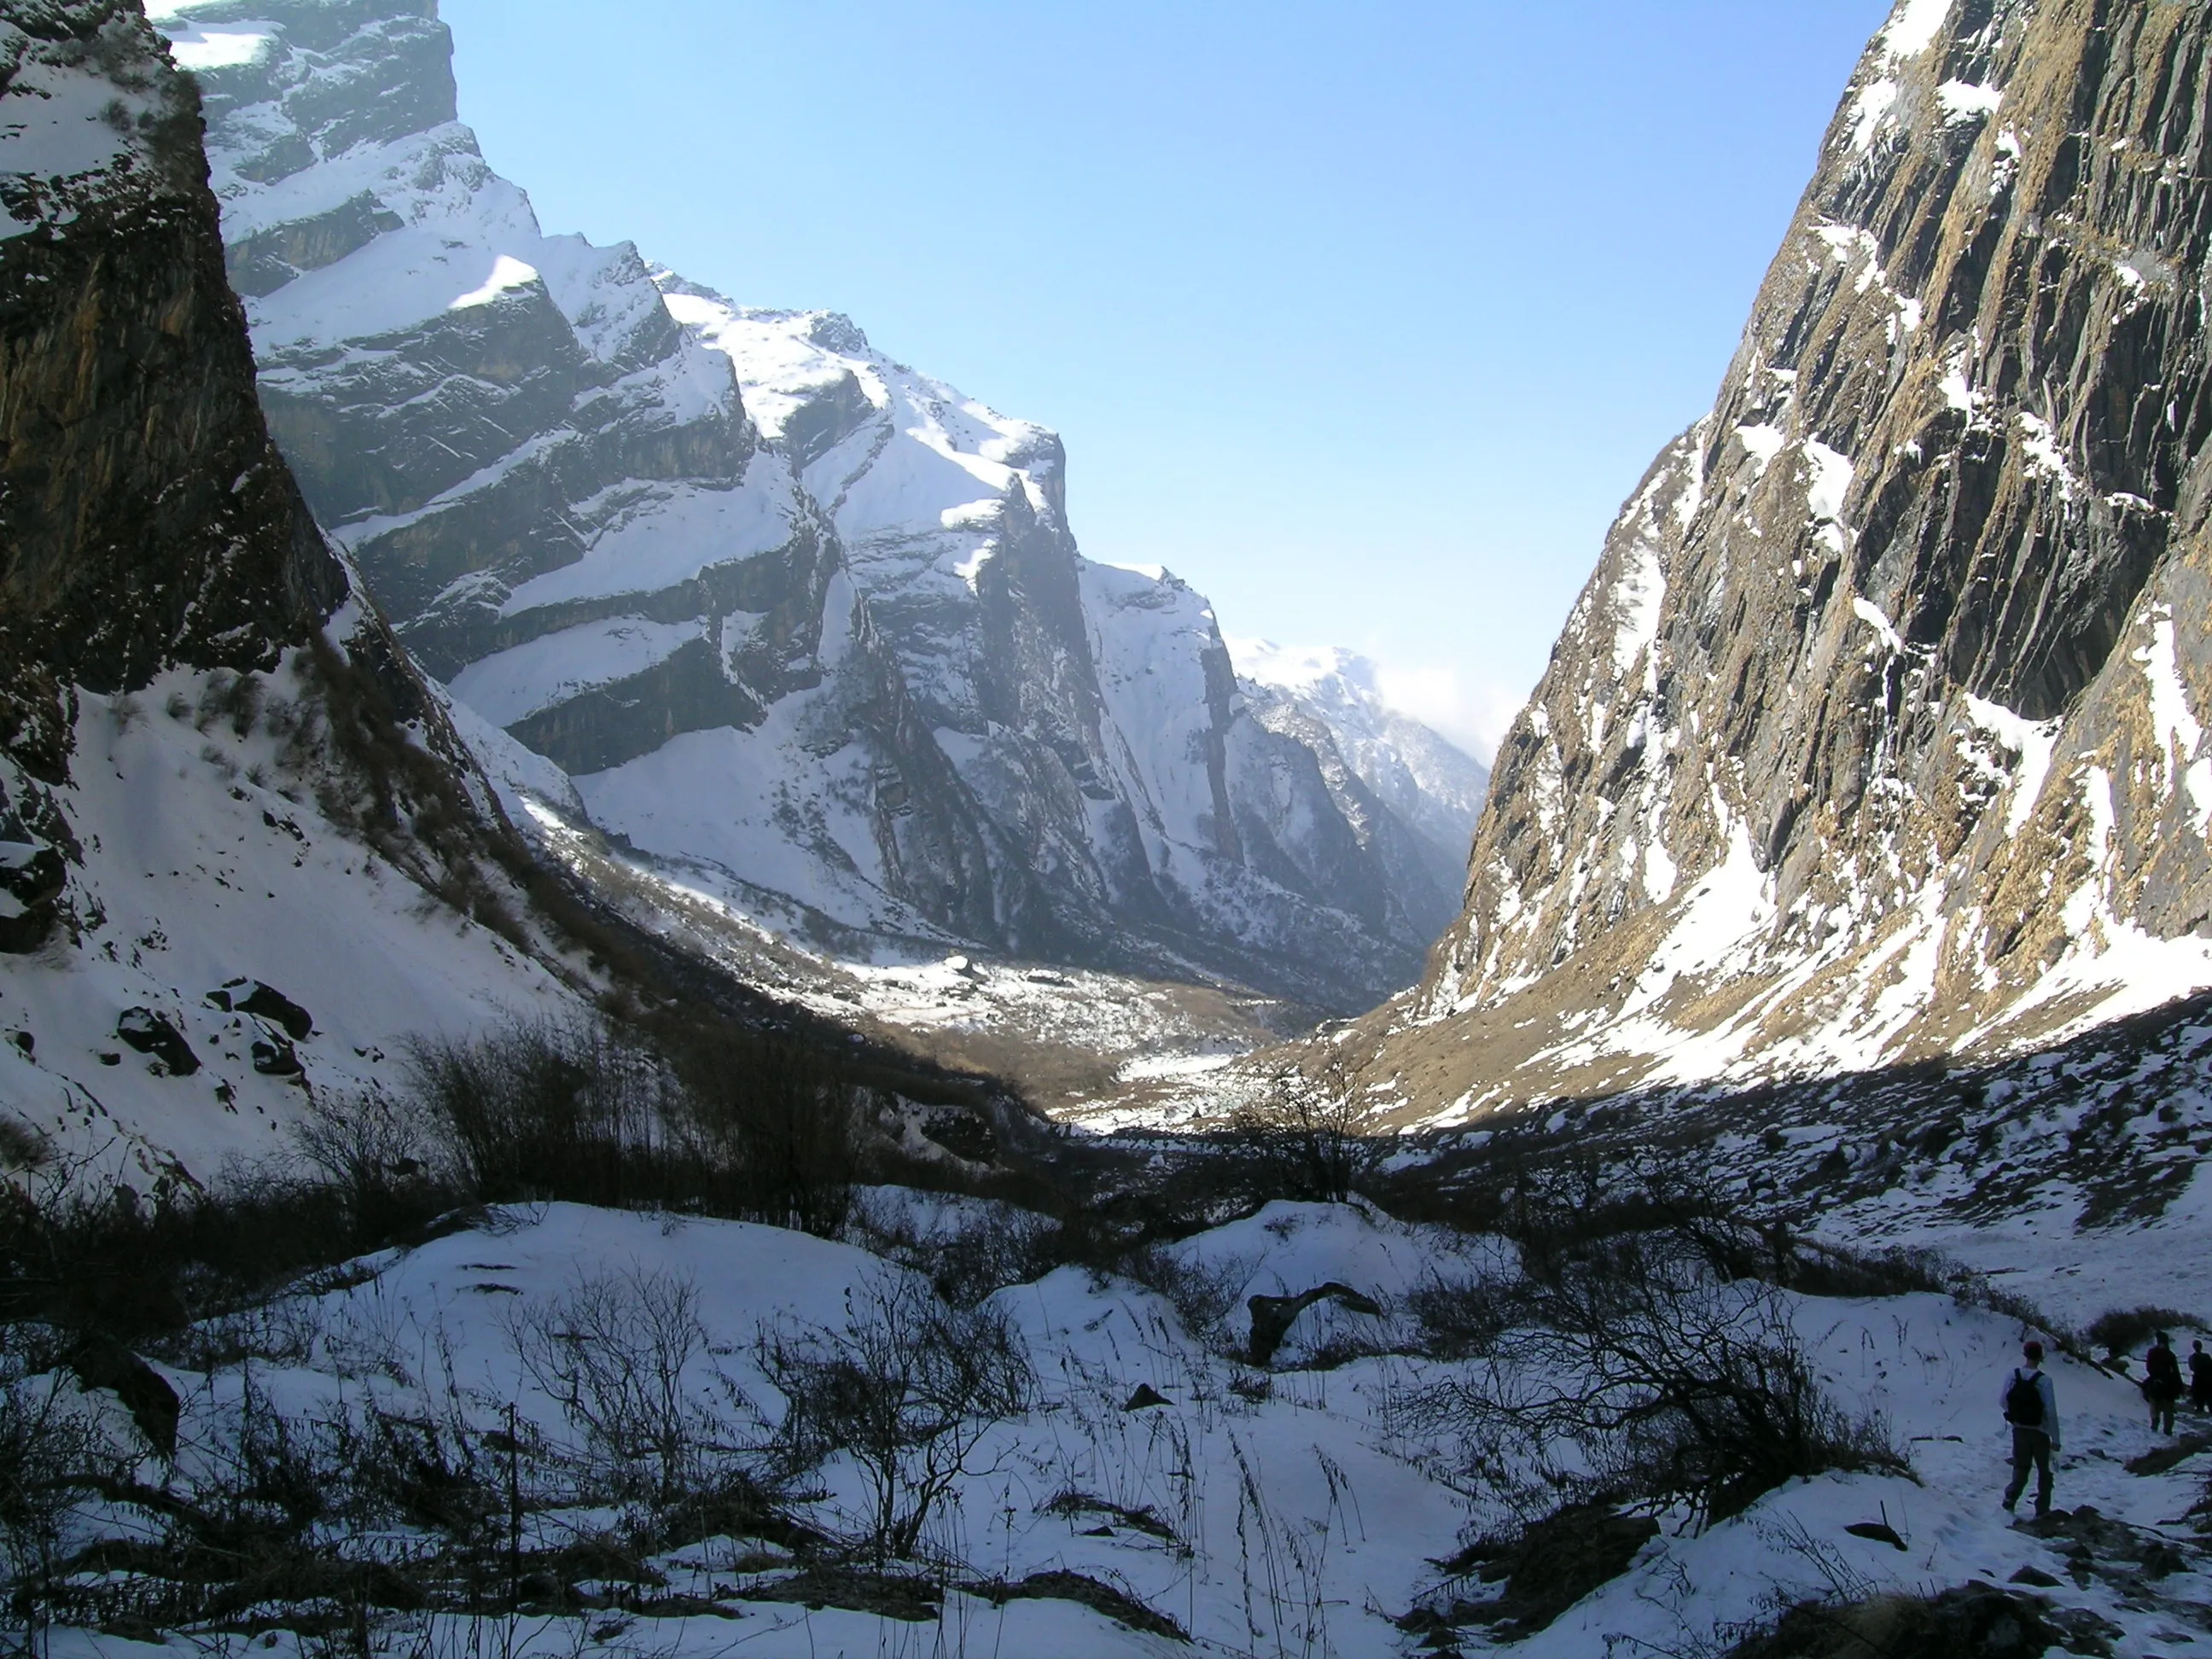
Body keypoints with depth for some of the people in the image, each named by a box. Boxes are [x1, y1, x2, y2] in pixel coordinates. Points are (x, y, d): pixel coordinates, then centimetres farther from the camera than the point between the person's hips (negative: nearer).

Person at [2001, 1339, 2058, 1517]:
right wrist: (2055, 1439, -12)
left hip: (2019, 1430, 3)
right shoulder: (2044, 1381, -20)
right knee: (2044, 1472, 16)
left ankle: (2010, 1500, -1)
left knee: (2020, 1469, 17)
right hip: (2039, 1432, -3)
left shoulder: (2012, 1376, -8)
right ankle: (2042, 1510, 18)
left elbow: (2004, 1402, 0)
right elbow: (2051, 1412, -20)